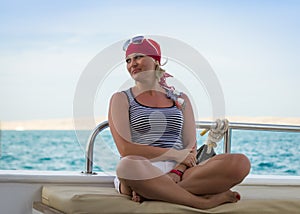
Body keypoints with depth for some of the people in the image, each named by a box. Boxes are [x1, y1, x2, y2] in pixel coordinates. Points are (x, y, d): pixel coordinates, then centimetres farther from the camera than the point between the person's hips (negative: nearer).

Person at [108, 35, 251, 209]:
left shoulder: (180, 99, 21)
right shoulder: (121, 99, 12)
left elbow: (191, 147, 10)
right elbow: (126, 149, -3)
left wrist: (177, 172, -13)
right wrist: (175, 154, -6)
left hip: (178, 171, 4)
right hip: (142, 173, -4)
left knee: (241, 162, -23)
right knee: (129, 165, -43)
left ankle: (151, 192, -30)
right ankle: (203, 201, -30)